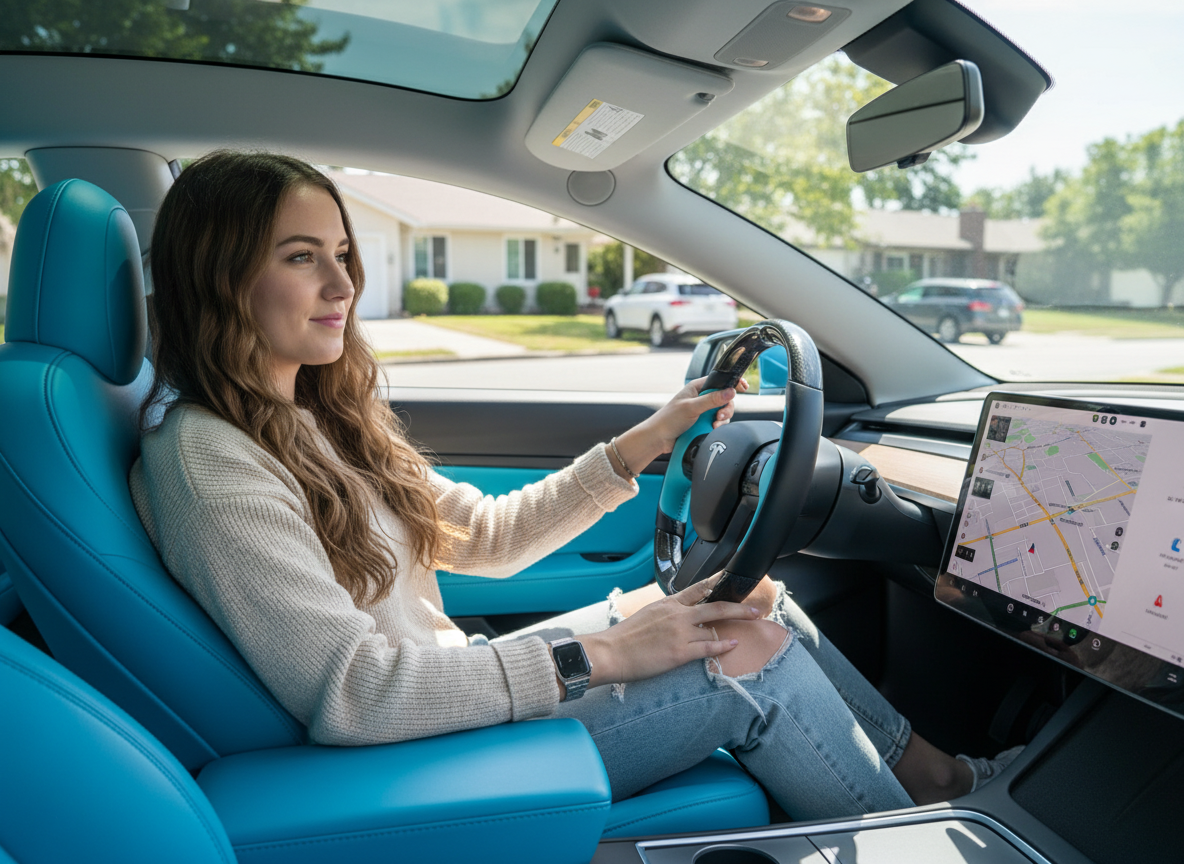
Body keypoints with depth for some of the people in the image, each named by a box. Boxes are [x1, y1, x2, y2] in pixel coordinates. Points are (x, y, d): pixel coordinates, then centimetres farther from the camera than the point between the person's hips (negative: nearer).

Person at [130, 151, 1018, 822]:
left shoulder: (318, 422, 9)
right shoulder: (203, 459, -19)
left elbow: (488, 537, 11)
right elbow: (346, 691, -26)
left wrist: (642, 445, 5)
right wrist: (595, 656, -25)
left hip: (450, 689, 8)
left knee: (750, 599, 0)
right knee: (747, 654, -14)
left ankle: (936, 771, 18)